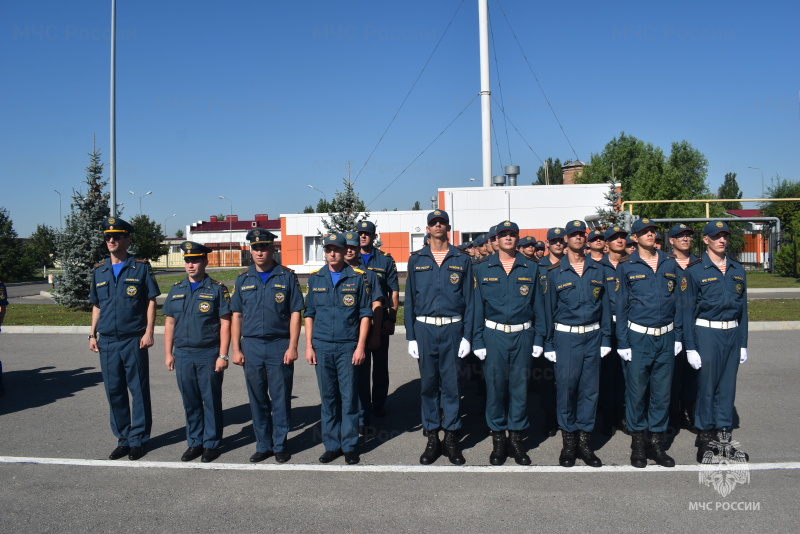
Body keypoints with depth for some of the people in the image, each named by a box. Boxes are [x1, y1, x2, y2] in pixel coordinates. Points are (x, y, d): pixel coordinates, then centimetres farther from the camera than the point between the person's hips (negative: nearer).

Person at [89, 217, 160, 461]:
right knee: (114, 392, 10)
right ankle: (123, 438, 23)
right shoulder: (99, 271, 12)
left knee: (139, 391, 3)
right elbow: (96, 306, 16)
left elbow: (151, 301, -3)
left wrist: (149, 331, -11)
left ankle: (139, 439, 14)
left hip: (133, 340, -4)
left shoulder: (141, 267, -1)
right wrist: (92, 334, 9)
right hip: (107, 341, 4)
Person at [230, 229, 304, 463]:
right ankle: (263, 445, 24)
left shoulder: (287, 276, -1)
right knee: (257, 399, 11)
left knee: (281, 398, 4)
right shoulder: (243, 279, 8)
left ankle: (280, 445, 19)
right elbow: (236, 315, 9)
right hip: (251, 346, 3)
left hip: (279, 346, -3)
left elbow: (295, 313, -2)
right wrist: (235, 349, 3)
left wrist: (292, 346, -9)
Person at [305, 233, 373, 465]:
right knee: (328, 397, 9)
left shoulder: (357, 278, 0)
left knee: (349, 397, 3)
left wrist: (360, 346, -7)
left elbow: (365, 314, 0)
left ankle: (350, 446, 15)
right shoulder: (315, 278, 8)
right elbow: (309, 314, 10)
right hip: (322, 347, 3)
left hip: (348, 346, -2)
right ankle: (331, 444, 21)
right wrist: (308, 346, 4)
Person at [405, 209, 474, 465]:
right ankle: (432, 438, 18)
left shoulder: (462, 260, 6)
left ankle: (451, 438, 16)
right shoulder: (416, 260, 7)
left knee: (451, 384, 3)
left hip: (452, 328, -1)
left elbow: (468, 300, 5)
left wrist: (467, 336, -1)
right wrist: (411, 336, 2)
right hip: (424, 328, 1)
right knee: (428, 384, 6)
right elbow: (410, 299, 7)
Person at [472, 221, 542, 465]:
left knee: (520, 386, 7)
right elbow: (477, 306, 2)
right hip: (494, 335, -1)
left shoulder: (531, 268, 5)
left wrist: (539, 338, 2)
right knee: (495, 386, 4)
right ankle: (498, 440, 18)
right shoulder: (482, 268, 2)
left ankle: (516, 438, 21)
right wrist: (477, 341, -2)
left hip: (523, 335, 1)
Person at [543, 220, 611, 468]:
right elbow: (549, 309, 2)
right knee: (566, 388, 1)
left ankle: (585, 442, 17)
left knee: (590, 389, 6)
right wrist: (549, 344, 1)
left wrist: (605, 339, 4)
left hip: (592, 336, 2)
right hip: (566, 336, -2)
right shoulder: (555, 272, 1)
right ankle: (568, 443, 14)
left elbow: (604, 306, 10)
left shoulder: (598, 270, 8)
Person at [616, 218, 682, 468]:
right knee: (636, 391, 3)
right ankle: (638, 443, 17)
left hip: (666, 338, 3)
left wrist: (677, 335, 6)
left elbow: (677, 302, 11)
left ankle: (656, 442, 20)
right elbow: (621, 307, 0)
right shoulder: (626, 267, 0)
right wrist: (622, 342, -4)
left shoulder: (670, 264, 8)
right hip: (638, 337, -3)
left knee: (662, 391, 8)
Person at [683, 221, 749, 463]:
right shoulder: (694, 271, -5)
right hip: (706, 334, -5)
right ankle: (705, 440, 16)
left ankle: (723, 440, 21)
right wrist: (690, 347, -9)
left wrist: (743, 343, 10)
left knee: (727, 388, 10)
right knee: (706, 387, 2)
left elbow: (743, 307, 14)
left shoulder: (737, 270, 11)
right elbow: (687, 311, -6)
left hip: (732, 334, 5)